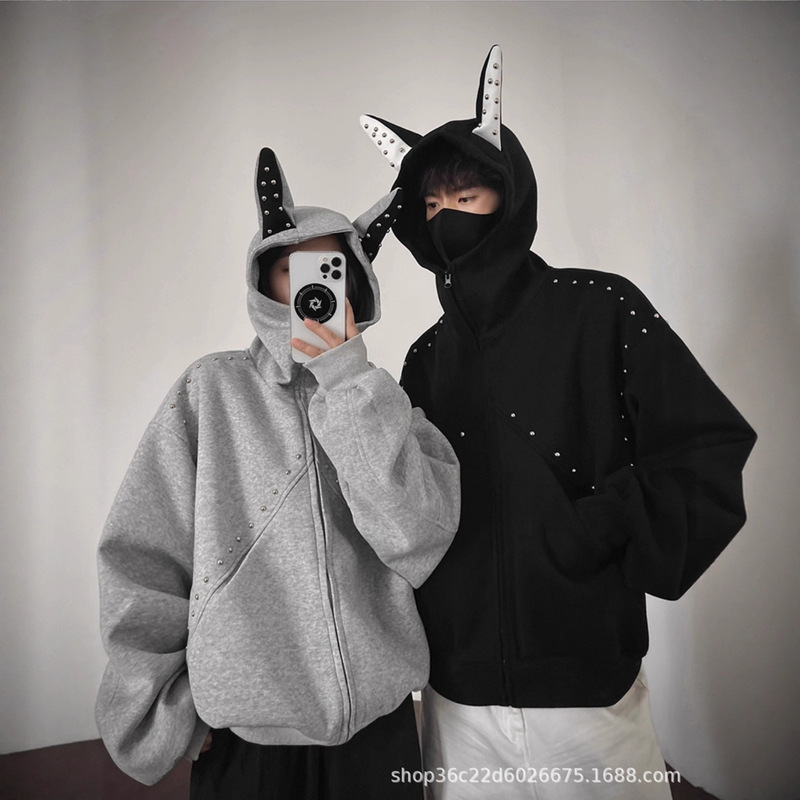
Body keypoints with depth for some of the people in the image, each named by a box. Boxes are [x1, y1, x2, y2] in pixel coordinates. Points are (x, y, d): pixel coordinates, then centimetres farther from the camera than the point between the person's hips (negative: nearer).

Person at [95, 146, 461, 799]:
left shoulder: (382, 398, -2)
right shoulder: (214, 389, -5)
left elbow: (418, 540, -18)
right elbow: (140, 565, -3)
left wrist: (344, 370, -21)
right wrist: (176, 717, 0)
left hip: (378, 726, 2)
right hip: (244, 736, -1)